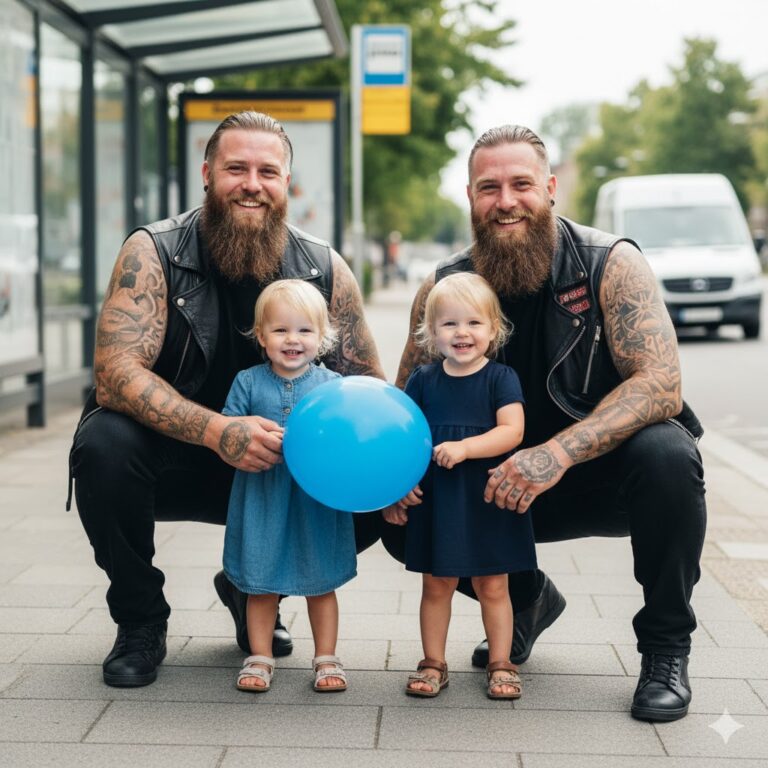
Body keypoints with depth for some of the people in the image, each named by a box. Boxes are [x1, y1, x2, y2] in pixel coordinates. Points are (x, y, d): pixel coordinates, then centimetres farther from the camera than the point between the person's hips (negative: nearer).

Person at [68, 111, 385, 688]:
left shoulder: (325, 270, -6)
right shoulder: (154, 252, -16)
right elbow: (116, 374, -27)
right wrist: (218, 431, -42)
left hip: (271, 468, 3)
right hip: (165, 461, -2)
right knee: (104, 445, -33)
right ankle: (140, 621, -6)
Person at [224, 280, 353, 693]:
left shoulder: (330, 383, 1)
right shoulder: (248, 382, 2)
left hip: (317, 500, 0)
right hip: (261, 499, 0)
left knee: (321, 584, 9)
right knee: (260, 585, 8)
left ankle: (326, 658, 21)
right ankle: (259, 658, 21)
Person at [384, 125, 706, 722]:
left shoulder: (610, 264, -17)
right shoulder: (444, 287, -7)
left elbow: (661, 385, -27)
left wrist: (559, 452, -41)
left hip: (610, 471, -3)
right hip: (508, 484, 4)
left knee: (666, 455, -36)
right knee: (403, 521, -17)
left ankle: (666, 648, -10)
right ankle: (527, 600, 16)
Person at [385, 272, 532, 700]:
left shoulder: (501, 378, -4)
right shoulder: (423, 381, 3)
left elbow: (512, 431, -15)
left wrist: (465, 447, -26)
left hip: (488, 501, -2)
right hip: (435, 500, 2)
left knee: (493, 586, 7)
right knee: (436, 585, 9)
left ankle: (501, 664, 20)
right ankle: (434, 664, 21)